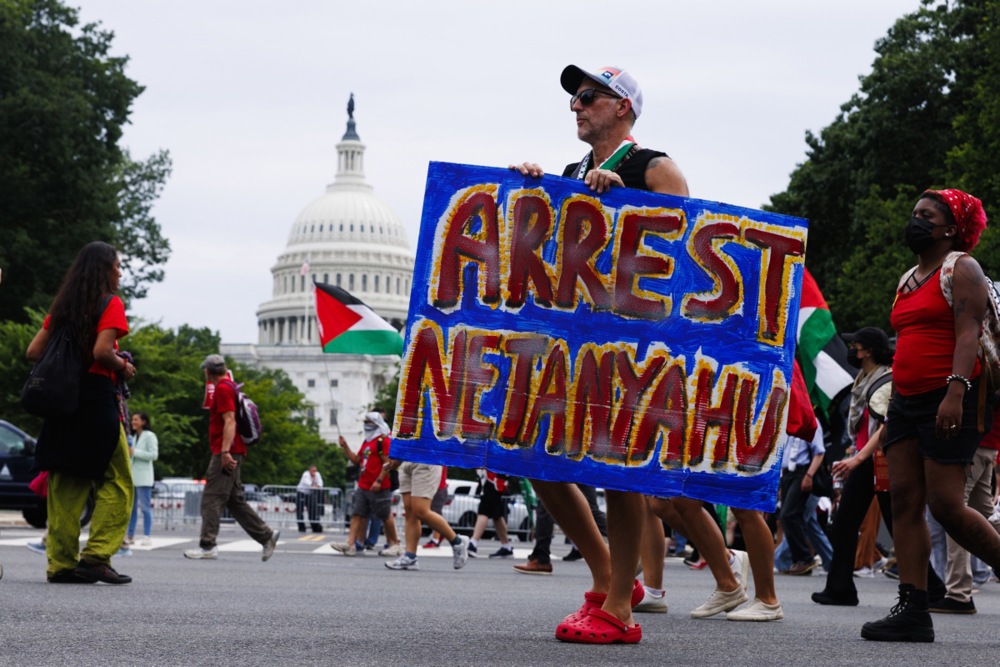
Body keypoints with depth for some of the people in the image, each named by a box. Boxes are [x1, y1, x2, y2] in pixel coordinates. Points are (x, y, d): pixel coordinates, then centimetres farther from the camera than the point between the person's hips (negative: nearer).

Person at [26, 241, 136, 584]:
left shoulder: (62, 306, 15)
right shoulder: (110, 304, -5)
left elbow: (34, 351, 12)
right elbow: (102, 351, -18)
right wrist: (124, 367, -1)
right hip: (97, 397, -7)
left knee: (66, 483, 8)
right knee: (116, 481, 0)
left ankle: (61, 562, 5)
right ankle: (96, 556, -8)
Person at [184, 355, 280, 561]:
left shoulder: (223, 389, -10)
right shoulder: (230, 386, 20)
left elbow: (230, 421, -20)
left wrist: (225, 451, -26)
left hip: (226, 454, -10)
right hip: (231, 454, 10)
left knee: (211, 499, -10)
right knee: (235, 500, 12)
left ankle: (208, 546, -12)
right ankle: (266, 535, 12)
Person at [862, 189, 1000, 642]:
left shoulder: (961, 269, -2)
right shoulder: (908, 279, 23)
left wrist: (956, 391, -26)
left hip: (949, 402, -8)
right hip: (907, 401, 8)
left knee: (946, 505, -15)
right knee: (904, 499, -2)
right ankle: (912, 611, -5)